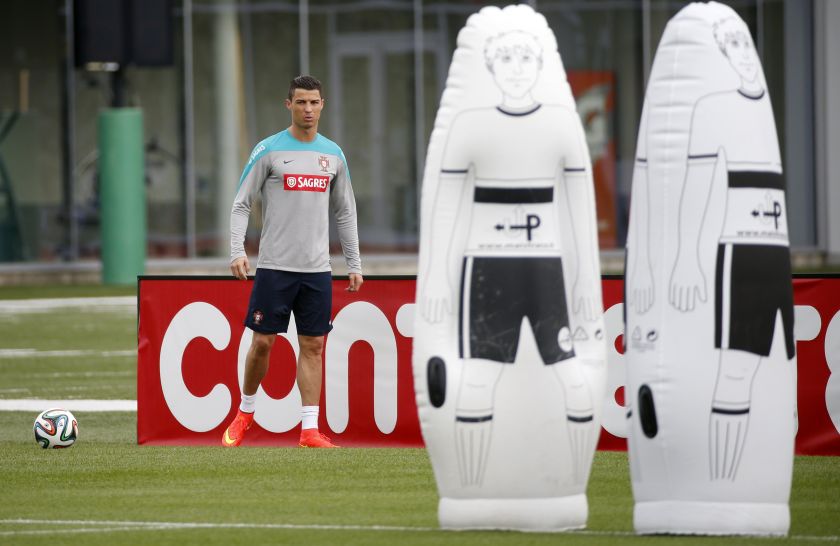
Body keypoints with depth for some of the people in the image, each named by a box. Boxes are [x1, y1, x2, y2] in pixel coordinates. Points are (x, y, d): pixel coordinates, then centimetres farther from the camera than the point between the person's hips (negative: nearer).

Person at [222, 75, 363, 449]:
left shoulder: (333, 155, 10)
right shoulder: (269, 151, -2)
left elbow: (345, 213, 16)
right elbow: (241, 204, -2)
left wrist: (354, 264, 12)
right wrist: (237, 251, -15)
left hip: (317, 270, 3)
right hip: (275, 266, -3)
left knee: (313, 347, 1)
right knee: (262, 341, -1)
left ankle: (309, 430, 1)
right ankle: (245, 413, 19)